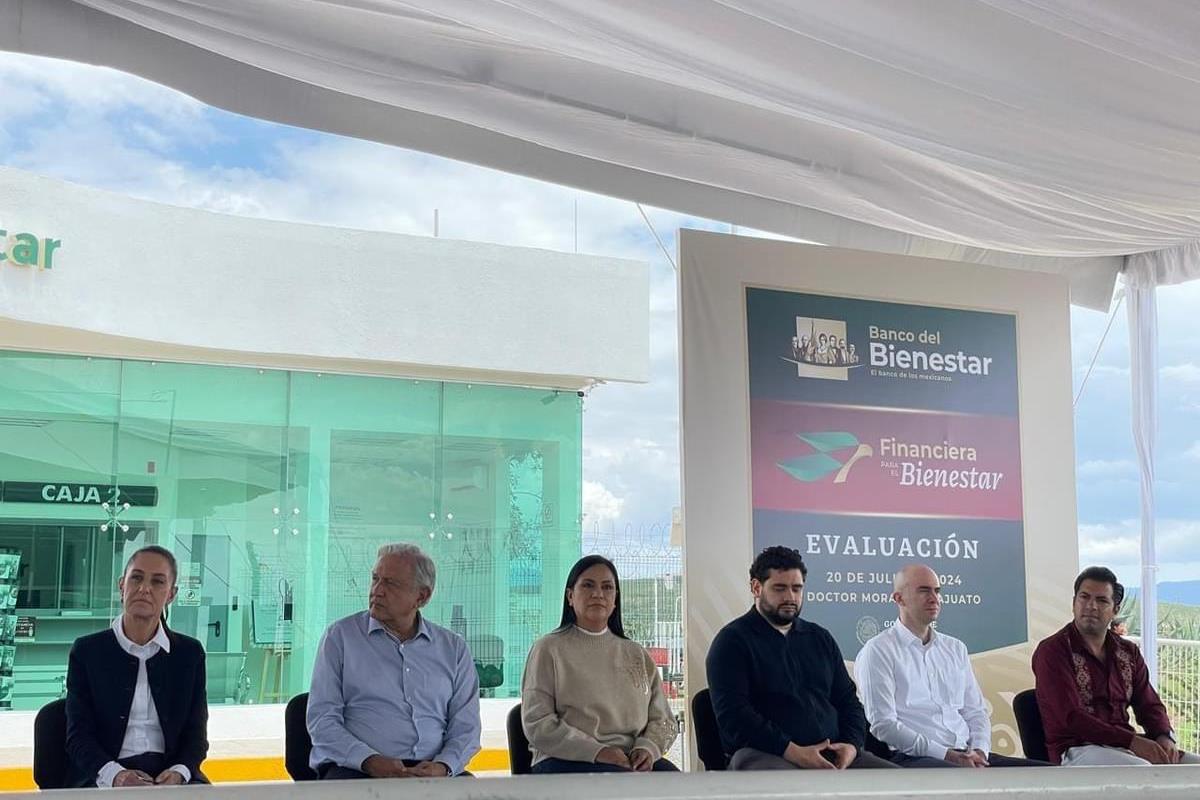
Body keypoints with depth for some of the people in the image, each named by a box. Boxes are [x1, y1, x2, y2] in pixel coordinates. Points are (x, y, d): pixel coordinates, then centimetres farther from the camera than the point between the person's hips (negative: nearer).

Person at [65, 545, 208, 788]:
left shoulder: (190, 653, 10)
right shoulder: (87, 651, 6)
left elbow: (195, 732, 8)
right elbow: (78, 736, 1)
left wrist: (179, 772, -13)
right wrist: (115, 774, -18)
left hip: (170, 775, 2)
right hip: (103, 777, -2)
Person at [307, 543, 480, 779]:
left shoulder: (453, 648, 16)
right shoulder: (340, 636, 10)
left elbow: (465, 727, 13)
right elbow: (321, 719, 3)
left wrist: (442, 766, -9)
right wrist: (370, 761, -13)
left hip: (428, 771, 2)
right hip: (354, 769, -2)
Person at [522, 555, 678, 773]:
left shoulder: (637, 654, 22)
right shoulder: (549, 649, 7)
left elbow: (662, 718, 18)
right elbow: (537, 723, -3)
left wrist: (648, 747, -7)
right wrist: (596, 751, -15)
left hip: (631, 761, 5)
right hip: (567, 762, -5)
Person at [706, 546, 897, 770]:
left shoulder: (820, 638, 23)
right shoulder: (733, 640, 3)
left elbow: (847, 699, 23)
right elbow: (733, 715, -8)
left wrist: (851, 744, 0)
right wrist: (791, 751, -18)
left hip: (831, 754, 7)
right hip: (763, 754, -7)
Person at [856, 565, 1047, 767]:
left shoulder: (955, 648, 23)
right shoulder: (878, 651, 2)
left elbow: (975, 711, 22)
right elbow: (883, 724, -8)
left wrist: (979, 750, -1)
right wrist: (945, 754, -13)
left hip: (965, 756, 8)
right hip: (912, 758, -8)